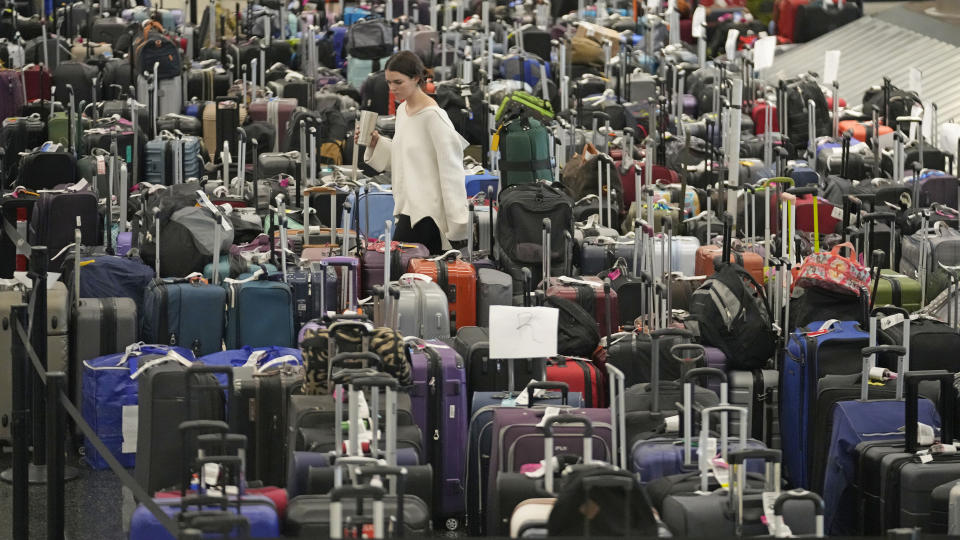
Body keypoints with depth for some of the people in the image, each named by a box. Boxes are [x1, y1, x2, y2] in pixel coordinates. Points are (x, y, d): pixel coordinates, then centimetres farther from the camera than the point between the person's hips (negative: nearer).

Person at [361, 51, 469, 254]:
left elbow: (450, 169, -14)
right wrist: (376, 142, 6)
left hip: (426, 213, -8)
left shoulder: (433, 116, -13)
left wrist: (457, 223, -17)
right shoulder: (402, 110, 14)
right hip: (409, 207, 8)